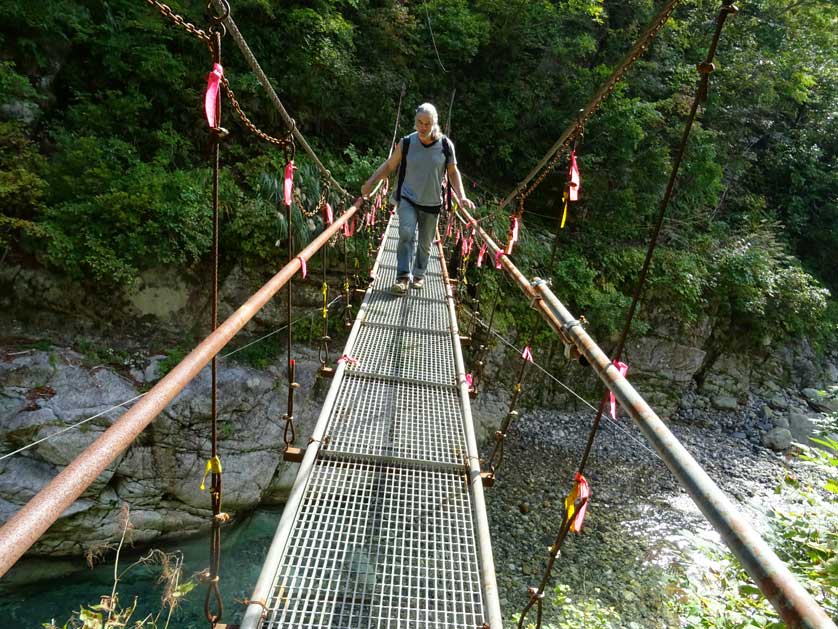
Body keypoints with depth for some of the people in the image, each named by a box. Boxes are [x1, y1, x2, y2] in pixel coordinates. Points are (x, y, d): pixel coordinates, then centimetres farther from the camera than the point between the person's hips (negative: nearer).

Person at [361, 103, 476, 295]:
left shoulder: (446, 146, -6)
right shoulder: (406, 143, -8)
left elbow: (453, 172, 4)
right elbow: (388, 166, 0)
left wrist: (462, 196, -8)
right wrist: (370, 183, -13)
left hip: (432, 203, 2)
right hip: (408, 199, -1)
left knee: (425, 243, 12)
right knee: (406, 234, -23)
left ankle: (419, 275, 31)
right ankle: (403, 277, -21)